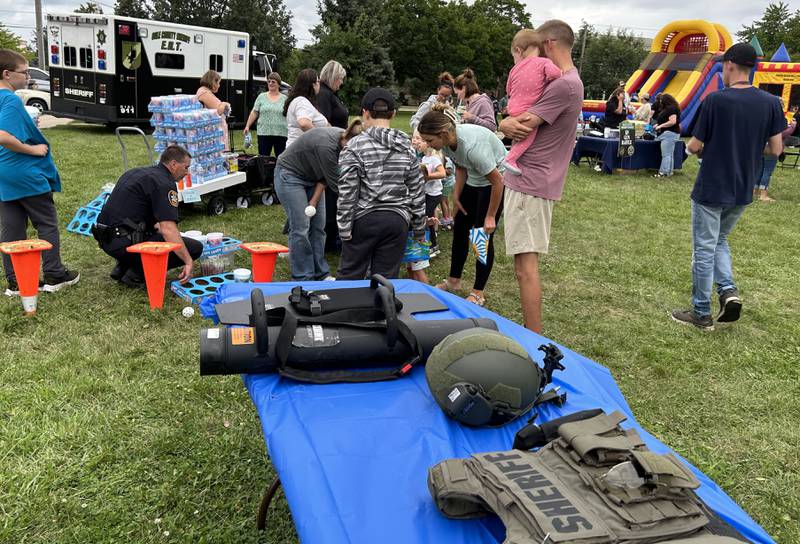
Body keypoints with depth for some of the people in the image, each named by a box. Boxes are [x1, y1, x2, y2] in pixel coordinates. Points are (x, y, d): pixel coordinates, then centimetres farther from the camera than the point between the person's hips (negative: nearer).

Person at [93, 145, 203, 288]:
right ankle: (137, 274, -7)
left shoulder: (136, 172, 19)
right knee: (194, 248, -8)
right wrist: (188, 262, -20)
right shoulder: (164, 183, -10)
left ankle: (122, 268, 18)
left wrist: (157, 227, 39)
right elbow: (168, 230, -22)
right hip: (125, 243, -9)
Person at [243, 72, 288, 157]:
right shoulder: (261, 97, 8)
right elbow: (254, 112, 8)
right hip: (264, 133, 1)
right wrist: (247, 126, 1)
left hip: (281, 134, 0)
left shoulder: (284, 99, 6)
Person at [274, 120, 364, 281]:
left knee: (318, 226, 4)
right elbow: (335, 184, -28)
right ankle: (302, 279, 1)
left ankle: (320, 274, 14)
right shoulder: (327, 145, -36)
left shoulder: (343, 140, -12)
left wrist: (315, 200, -9)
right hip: (290, 175, -8)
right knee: (300, 228, -9)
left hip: (312, 177, 8)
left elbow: (327, 175, -3)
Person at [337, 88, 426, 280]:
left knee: (349, 275, 10)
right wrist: (419, 228, 16)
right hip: (398, 220, 3)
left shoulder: (355, 146, -7)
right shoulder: (406, 147, 4)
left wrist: (344, 227, -3)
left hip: (363, 220, -3)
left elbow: (347, 192, -10)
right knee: (386, 278, 8)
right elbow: (417, 191, 8)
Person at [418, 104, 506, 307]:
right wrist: (456, 196, 1)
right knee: (460, 227, 12)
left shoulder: (472, 145, -38)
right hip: (474, 181, 8)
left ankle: (478, 293, 5)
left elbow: (497, 180, -28)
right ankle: (454, 280, 27)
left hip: (496, 180, -8)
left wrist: (490, 216, -21)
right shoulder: (447, 141, -15)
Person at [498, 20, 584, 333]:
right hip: (529, 180, 10)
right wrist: (510, 124, -11)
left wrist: (507, 124, 4)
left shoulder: (564, 84, -15)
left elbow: (523, 126, -17)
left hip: (530, 184, -10)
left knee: (526, 267, -8)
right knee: (524, 265, 15)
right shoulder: (567, 81, 19)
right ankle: (531, 332, 24)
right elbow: (519, 121, 12)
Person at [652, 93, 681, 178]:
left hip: (669, 133, -11)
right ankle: (669, 171, 16)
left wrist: (661, 126, -16)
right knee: (670, 154, 12)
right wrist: (658, 125, 14)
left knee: (666, 154, -9)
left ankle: (663, 172, -8)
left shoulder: (671, 108, -14)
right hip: (668, 134, 11)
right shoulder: (668, 108, 18)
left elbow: (672, 121, -22)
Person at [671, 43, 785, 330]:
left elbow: (694, 146, -12)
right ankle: (729, 290, 6)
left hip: (711, 190, -5)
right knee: (719, 240, 25)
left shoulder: (716, 99, -15)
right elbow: (776, 149, 0)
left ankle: (702, 314, 14)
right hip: (742, 191, 5)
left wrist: (693, 145, 12)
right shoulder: (770, 103, -2)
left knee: (704, 249, 6)